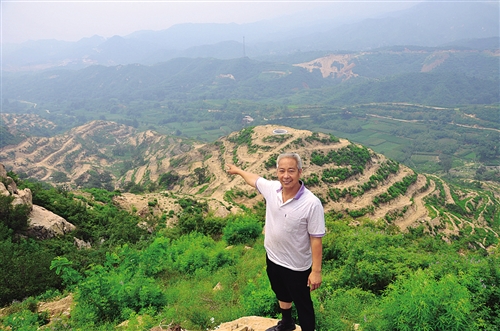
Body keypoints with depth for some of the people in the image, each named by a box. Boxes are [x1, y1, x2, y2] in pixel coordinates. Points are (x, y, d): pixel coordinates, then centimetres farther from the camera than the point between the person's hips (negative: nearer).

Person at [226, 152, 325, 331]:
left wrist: (316, 271, -18)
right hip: (272, 258, 7)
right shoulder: (271, 188, -13)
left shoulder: (312, 203, -29)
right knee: (282, 294, 31)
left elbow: (316, 239, -22)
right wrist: (237, 170, 26)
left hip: (297, 266, -6)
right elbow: (254, 178, 9)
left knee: (302, 303, 16)